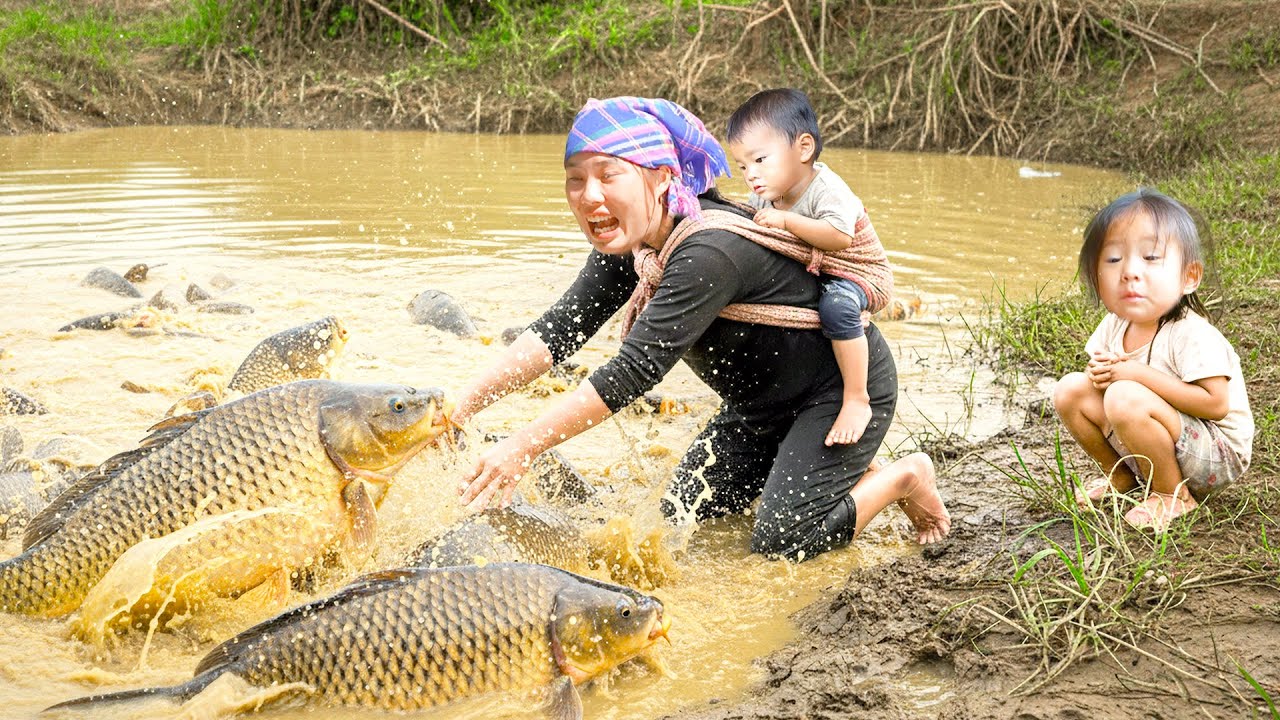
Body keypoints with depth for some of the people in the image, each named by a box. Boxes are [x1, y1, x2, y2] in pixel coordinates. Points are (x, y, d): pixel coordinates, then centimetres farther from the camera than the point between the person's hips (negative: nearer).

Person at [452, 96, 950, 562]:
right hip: (765, 401, 9)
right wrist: (462, 405, -18)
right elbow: (561, 327, -9)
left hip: (846, 384, -8)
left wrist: (521, 448, -39)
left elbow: (634, 372, -39)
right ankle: (806, 467, 25)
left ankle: (904, 478, 9)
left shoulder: (709, 253, -36)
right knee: (681, 516, 6)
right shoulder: (629, 240, -9)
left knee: (779, 544, -15)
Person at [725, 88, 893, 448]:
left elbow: (840, 235, -43)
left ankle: (857, 400, -32)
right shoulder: (766, 195, -3)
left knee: (836, 306, -39)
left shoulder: (825, 189, -28)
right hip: (814, 272, 9)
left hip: (862, 272, -9)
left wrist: (786, 221, -43)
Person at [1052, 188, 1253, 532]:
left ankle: (1174, 496, -11)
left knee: (1126, 398, -31)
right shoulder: (1115, 325, -3)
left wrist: (1138, 374, -29)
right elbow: (1099, 368, 13)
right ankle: (1121, 476, 15)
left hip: (1215, 460, -8)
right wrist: (1100, 373, -13)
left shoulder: (1192, 335, -25)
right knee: (1070, 390, -2)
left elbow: (1216, 403, -31)